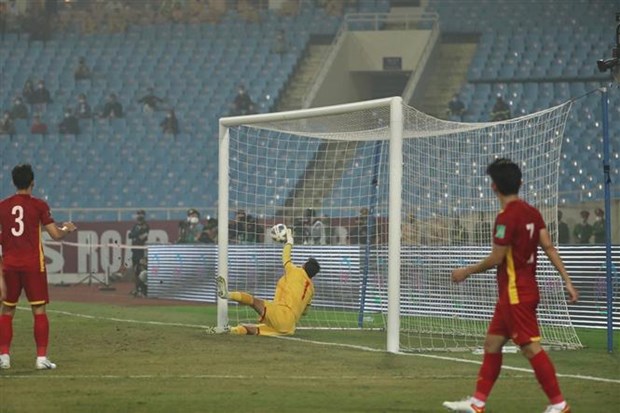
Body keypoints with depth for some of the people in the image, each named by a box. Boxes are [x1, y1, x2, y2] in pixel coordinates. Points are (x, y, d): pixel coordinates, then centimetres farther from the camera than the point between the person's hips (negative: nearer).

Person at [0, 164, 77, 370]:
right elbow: (56, 235, -6)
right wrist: (67, 229, 14)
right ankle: (41, 357, -5)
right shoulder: (39, 205, -4)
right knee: (39, 310, 0)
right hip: (33, 264, -3)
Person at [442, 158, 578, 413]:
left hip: (515, 294, -10)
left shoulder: (506, 217, -18)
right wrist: (567, 280, 5)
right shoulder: (532, 213, 7)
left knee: (530, 347, -8)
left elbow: (496, 259, -14)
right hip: (520, 291, 10)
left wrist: (466, 272, 0)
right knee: (492, 343, 14)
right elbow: (549, 248, 5)